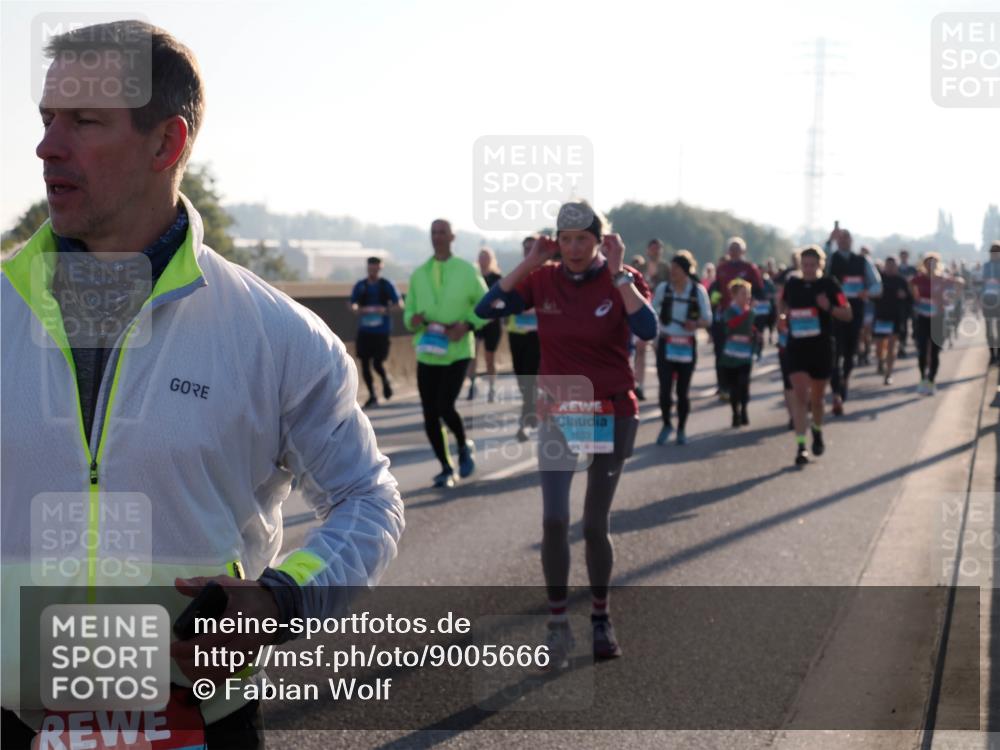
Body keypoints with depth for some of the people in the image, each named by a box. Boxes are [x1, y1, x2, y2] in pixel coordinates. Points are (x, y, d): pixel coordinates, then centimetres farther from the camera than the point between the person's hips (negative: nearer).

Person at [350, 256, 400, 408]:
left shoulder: (387, 285, -1)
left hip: (381, 331, -3)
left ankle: (385, 381, 25)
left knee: (377, 363, -9)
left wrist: (385, 309, -19)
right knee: (365, 363, 1)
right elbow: (352, 304, 8)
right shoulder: (360, 286, 6)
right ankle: (372, 396, 13)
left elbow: (399, 304, 0)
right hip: (364, 331, 3)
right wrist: (357, 309, -15)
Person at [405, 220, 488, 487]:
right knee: (430, 415, 3)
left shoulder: (467, 271, -2)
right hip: (427, 354, 4)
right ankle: (446, 468, 20)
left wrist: (468, 325, -13)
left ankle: (465, 447, 14)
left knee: (445, 407, -17)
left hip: (457, 353, -4)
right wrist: (413, 320, -11)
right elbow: (408, 310, 13)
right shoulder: (418, 274, 7)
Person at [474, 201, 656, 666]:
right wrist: (528, 263, -14)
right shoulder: (542, 281, -1)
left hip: (612, 416, -1)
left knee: (595, 526, 8)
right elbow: (486, 309, -12)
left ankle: (601, 620, 26)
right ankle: (557, 624, 3)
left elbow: (648, 330, -25)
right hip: (558, 415, 1)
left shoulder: (623, 281, -6)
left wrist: (618, 271, -23)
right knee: (554, 520, -10)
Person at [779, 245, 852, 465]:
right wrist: (783, 317, 3)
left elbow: (847, 314, -3)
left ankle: (817, 432, 42)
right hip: (796, 347, 1)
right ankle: (801, 445, -15)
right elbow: (784, 304, 24)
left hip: (822, 347, 0)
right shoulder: (792, 284, 3)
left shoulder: (829, 284, -4)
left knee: (817, 398, 13)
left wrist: (829, 307, -21)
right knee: (800, 395, -13)